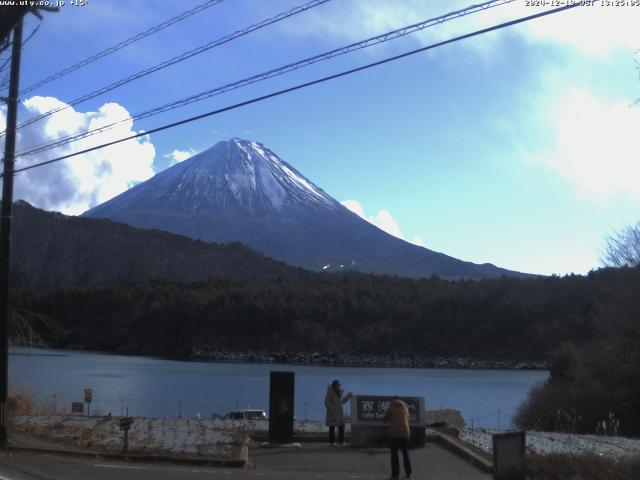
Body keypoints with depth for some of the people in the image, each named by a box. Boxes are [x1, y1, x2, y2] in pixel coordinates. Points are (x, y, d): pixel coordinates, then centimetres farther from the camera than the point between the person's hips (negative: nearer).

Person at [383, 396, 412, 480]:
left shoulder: (390, 408, 3)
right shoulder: (405, 408, 15)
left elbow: (385, 420, 8)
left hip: (394, 433, -3)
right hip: (405, 432, 3)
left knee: (394, 454, 0)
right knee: (406, 453, 13)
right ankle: (408, 473, 8)